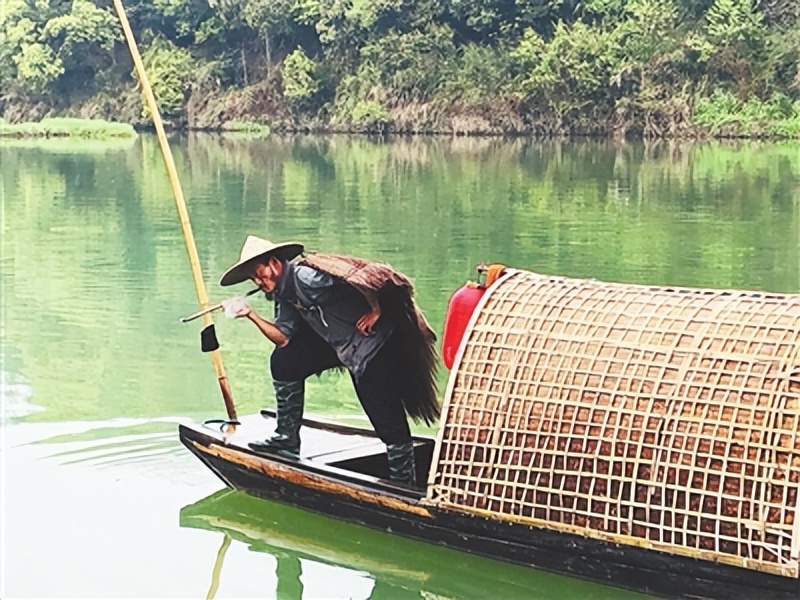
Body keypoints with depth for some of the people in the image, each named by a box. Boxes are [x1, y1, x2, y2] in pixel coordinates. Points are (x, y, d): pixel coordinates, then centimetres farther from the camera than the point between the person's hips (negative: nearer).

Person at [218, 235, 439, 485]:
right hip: (339, 343, 10)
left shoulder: (306, 277, -23)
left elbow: (366, 277, -26)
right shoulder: (285, 295, 8)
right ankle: (287, 439, 18)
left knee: (388, 421, -11)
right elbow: (284, 338, 5)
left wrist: (376, 312, -17)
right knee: (283, 361, 8)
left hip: (377, 341, -10)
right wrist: (251, 315, -4)